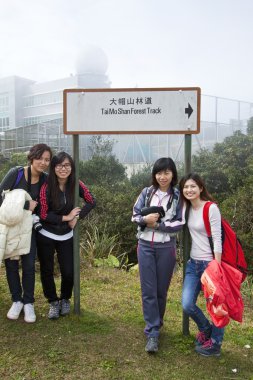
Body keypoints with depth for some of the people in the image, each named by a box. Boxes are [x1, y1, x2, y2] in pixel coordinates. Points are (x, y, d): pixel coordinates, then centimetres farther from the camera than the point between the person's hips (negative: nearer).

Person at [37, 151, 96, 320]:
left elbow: (91, 202, 0)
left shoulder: (77, 185, -10)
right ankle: (53, 301, 32)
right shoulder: (46, 187, -17)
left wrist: (77, 217, -13)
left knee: (68, 272, 2)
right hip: (46, 236, -1)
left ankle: (65, 299, 32)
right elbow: (43, 214, -14)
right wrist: (66, 217, -16)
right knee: (47, 271, 9)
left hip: (66, 237, 2)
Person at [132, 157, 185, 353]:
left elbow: (179, 223, -7)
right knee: (148, 291, 0)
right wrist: (145, 219, -18)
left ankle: (155, 324, 34)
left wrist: (157, 224, -16)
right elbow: (135, 215, 3)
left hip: (166, 247, -1)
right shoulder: (146, 192, 3)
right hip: (145, 245, 1)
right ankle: (152, 333, 7)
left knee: (161, 289, 11)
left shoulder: (178, 196, -3)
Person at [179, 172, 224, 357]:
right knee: (187, 304, 2)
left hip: (209, 263, -6)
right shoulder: (188, 208, 6)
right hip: (193, 263, 6)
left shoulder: (211, 208, -14)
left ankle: (215, 344, 29)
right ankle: (205, 329, 33)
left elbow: (217, 240, -16)